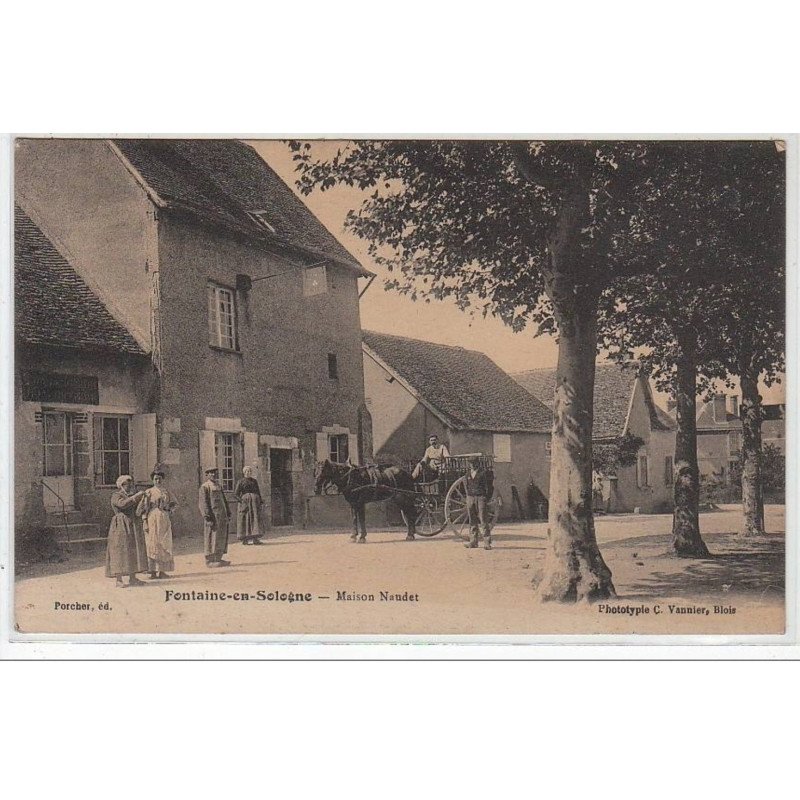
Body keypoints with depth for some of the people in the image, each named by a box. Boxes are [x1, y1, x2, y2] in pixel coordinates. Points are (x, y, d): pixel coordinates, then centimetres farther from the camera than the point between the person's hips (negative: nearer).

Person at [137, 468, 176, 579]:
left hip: (164, 520, 4)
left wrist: (169, 509, 1)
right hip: (152, 520, -4)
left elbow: (174, 503, 21)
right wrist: (145, 522, -11)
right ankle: (153, 572, -3)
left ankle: (162, 571, 9)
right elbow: (144, 508, -4)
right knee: (153, 545, -5)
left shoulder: (166, 492, 11)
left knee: (164, 545, 4)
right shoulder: (148, 492, 0)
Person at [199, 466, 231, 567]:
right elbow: (203, 502, -13)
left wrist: (227, 513, 17)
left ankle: (218, 558, 18)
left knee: (222, 537, 10)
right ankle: (210, 560, -1)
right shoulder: (205, 487, -7)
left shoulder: (219, 486, 19)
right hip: (213, 516, -9)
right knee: (212, 538, -6)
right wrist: (208, 517, -20)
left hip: (222, 516, 9)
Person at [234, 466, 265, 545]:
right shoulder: (241, 482, 1)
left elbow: (258, 493, 19)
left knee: (255, 518, -3)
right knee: (246, 520, -3)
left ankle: (255, 539, -5)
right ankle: (245, 539, 3)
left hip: (255, 501, 4)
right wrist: (241, 500, -18)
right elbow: (235, 494, -4)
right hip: (245, 501, -4)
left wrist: (260, 502, 9)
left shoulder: (254, 481, 15)